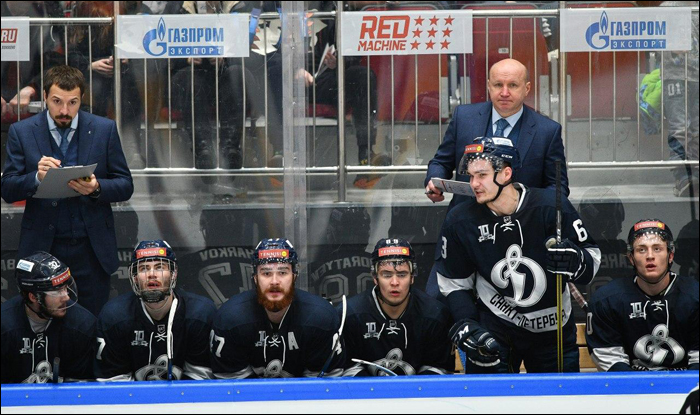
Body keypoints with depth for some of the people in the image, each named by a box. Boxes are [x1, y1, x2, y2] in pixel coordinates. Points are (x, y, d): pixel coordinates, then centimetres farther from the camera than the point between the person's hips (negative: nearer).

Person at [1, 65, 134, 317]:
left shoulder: (104, 130, 2)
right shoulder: (22, 132, 2)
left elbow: (125, 186, 3)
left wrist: (96, 188, -18)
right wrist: (37, 177, -21)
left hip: (92, 248, 0)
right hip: (42, 247, 0)